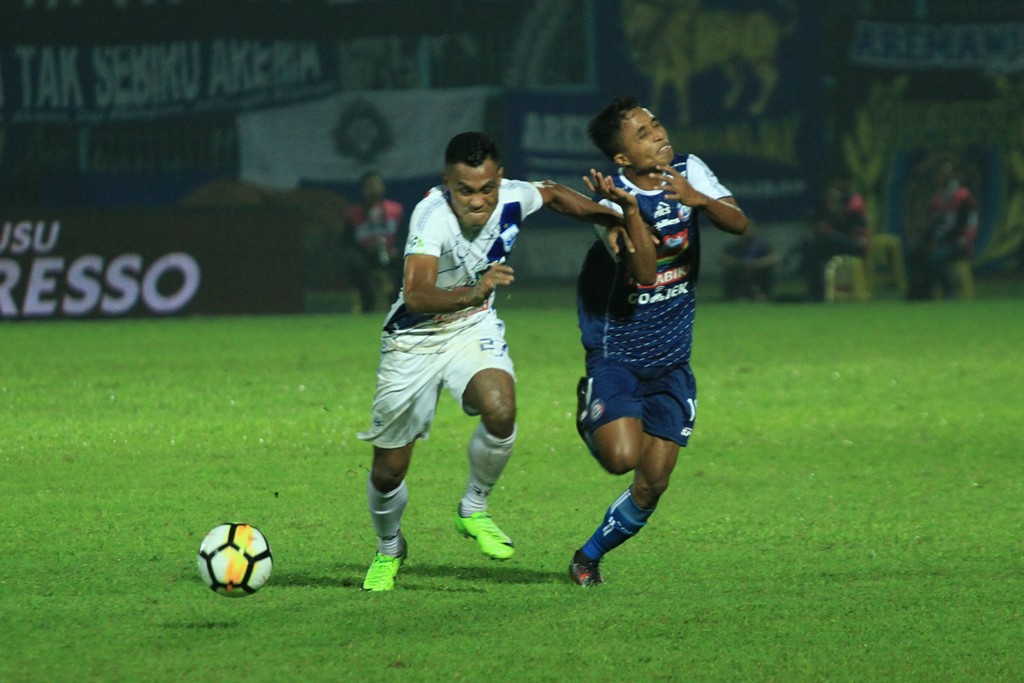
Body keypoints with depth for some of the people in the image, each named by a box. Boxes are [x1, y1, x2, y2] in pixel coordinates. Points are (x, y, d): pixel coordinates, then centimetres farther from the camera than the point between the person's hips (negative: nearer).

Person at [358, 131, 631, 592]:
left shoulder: (512, 198, -17)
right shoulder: (432, 216, -33)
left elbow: (554, 195, 9)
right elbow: (416, 296, -46)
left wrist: (616, 221, 2)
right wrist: (471, 293, -63)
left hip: (474, 329, 3)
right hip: (415, 340, -3)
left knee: (500, 412, -29)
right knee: (388, 470, 4)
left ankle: (474, 510, -1)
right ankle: (388, 551, 37)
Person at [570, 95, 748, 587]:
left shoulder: (689, 172, -2)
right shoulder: (616, 198, -18)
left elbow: (740, 224, -10)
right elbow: (645, 274, -28)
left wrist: (699, 200, -28)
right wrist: (630, 210, -41)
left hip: (671, 361, 5)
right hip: (616, 355, -5)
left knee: (653, 483, 1)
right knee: (622, 457, -24)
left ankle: (590, 556, 25)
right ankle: (589, 415, 12)